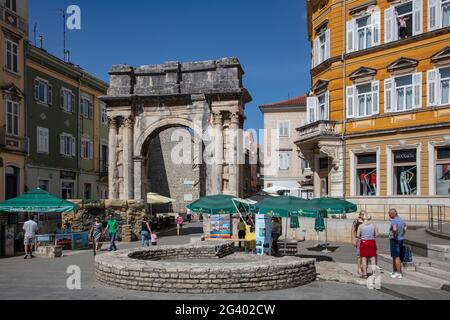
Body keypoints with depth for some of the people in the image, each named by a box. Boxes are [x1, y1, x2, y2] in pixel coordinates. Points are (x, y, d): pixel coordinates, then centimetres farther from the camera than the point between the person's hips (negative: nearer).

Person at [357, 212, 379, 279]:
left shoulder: (361, 226, -6)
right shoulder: (374, 225, -2)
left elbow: (357, 235, -7)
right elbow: (376, 235, 0)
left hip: (363, 242, -1)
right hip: (372, 242, 1)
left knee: (364, 258, 7)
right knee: (373, 258, 9)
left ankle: (364, 274, 11)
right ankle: (374, 272, 4)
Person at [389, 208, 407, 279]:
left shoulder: (394, 221, -20)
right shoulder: (401, 219, 10)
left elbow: (395, 229, -39)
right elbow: (405, 227, 29)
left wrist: (394, 236, -22)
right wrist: (402, 235, 24)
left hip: (394, 240, -9)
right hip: (401, 239, 9)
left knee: (396, 257, -4)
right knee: (394, 256, 18)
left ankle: (399, 274, -1)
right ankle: (394, 271, 27)